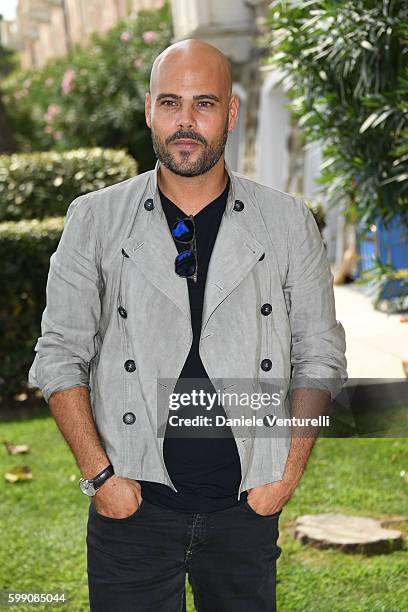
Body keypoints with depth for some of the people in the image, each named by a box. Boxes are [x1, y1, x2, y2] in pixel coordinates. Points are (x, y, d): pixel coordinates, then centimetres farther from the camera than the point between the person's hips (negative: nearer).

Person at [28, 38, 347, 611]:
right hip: (131, 502, -1)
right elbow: (61, 355, 1)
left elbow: (319, 354, 6)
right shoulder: (94, 219, 0)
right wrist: (99, 475, -7)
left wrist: (288, 473, -2)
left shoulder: (288, 222, 2)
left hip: (248, 504, 1)